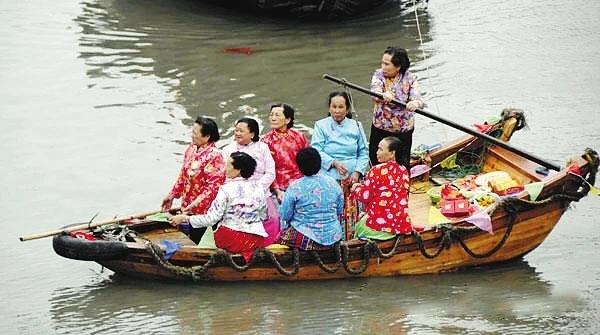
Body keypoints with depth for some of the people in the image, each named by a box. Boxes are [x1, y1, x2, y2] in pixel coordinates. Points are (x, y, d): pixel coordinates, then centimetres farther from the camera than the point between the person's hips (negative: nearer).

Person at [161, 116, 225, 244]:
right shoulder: (191, 149, 7)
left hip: (204, 210, -8)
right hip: (189, 207, 8)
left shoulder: (214, 156, -18)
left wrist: (196, 203, -26)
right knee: (192, 239, 13)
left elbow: (213, 186, -21)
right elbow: (183, 175, 19)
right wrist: (172, 195, 18)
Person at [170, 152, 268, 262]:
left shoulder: (227, 189, -12)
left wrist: (185, 218, -4)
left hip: (231, 239, -5)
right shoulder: (259, 188, 3)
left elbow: (211, 218, -12)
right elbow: (263, 217, 11)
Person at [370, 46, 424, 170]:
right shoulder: (379, 75, -5)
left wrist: (415, 103, -45)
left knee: (403, 164, 1)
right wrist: (383, 96, -49)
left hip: (403, 131, -1)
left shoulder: (408, 78, -6)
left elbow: (417, 98, -20)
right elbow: (375, 92, -24)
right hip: (380, 129, 1)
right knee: (376, 160, 6)